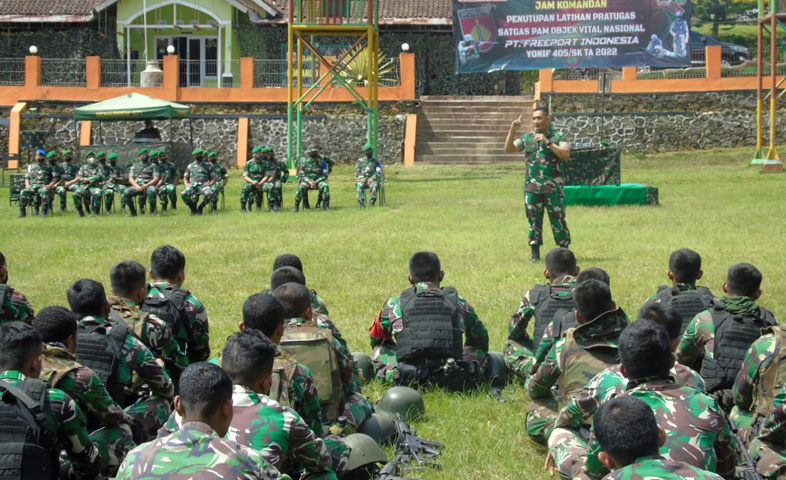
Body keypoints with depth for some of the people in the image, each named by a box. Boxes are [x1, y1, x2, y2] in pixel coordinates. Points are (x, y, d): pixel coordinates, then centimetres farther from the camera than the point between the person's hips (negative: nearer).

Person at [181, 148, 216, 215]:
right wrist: (186, 184, 0)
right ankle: (193, 207, -4)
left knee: (209, 194, -37)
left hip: (203, 185, -1)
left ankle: (200, 207, -7)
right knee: (183, 194, -33)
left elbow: (213, 178, 15)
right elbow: (185, 178, 22)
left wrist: (210, 183, -6)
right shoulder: (190, 166, 22)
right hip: (192, 185, 1)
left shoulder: (208, 166, 18)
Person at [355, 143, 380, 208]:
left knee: (374, 186, -36)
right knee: (359, 187, -35)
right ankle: (362, 204, -37)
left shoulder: (375, 161, 15)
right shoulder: (360, 161, 15)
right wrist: (361, 178, -12)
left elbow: (378, 173, 6)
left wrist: (372, 178, -13)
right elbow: (357, 172, 8)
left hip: (371, 180, 0)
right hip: (362, 180, 0)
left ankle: (372, 203, -34)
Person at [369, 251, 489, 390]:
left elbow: (376, 339, 27)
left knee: (380, 348, 29)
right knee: (478, 348, 30)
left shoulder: (394, 305, 9)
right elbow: (480, 339, 29)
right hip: (453, 383, 0)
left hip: (407, 382, 0)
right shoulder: (458, 303, 11)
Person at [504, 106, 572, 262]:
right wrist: (512, 130, -7)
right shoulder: (527, 138, 10)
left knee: (558, 220, 0)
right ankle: (535, 254, 13)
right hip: (532, 187, 3)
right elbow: (508, 149, 6)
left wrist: (547, 142, -22)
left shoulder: (557, 136, -1)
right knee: (534, 220, 6)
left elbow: (566, 154, -15)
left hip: (553, 187, -3)